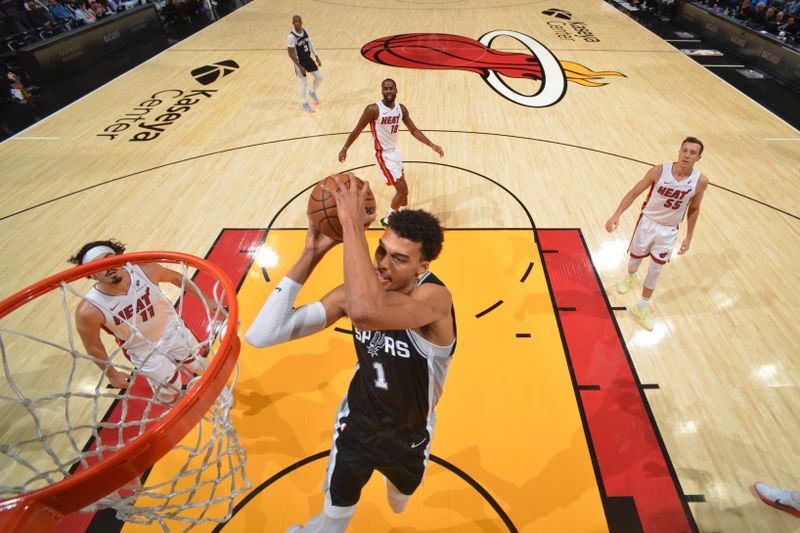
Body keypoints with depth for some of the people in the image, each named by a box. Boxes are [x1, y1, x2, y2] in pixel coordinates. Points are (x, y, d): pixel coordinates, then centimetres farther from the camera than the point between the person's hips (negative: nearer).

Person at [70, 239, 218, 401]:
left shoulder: (145, 270, -28)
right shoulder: (89, 311, -31)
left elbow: (176, 278, -6)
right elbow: (93, 346, -12)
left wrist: (205, 299, 1)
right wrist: (112, 374, 1)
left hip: (174, 330, 2)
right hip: (145, 352, -2)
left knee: (204, 368, 22)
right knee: (169, 394, 13)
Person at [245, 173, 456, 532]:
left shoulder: (435, 297, -36)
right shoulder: (355, 290, -22)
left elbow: (366, 311, -59)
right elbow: (261, 335, -27)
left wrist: (352, 223, -49)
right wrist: (311, 254, -32)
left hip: (409, 435, -1)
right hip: (356, 421, 1)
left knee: (403, 493, 33)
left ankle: (396, 489, 70)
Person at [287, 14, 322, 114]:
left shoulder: (305, 31, -3)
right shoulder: (291, 37, -22)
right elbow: (291, 54, -19)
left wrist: (316, 57, 6)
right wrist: (300, 67, -22)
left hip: (308, 59, 6)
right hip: (299, 62, -6)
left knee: (319, 77, 8)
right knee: (304, 83, -4)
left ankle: (312, 92, 36)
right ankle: (305, 104, 17)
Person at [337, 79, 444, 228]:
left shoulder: (401, 109, -1)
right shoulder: (373, 109, -19)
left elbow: (414, 130, 5)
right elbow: (357, 130, -10)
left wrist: (432, 145, -3)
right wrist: (344, 148, -6)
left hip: (395, 152, 7)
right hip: (383, 155, -7)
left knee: (402, 189, 19)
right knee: (403, 190, -9)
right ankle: (388, 220, 11)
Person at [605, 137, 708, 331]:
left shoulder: (700, 181, -14)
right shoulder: (659, 171, -19)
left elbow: (693, 210, 1)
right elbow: (634, 192, -12)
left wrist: (688, 237, 3)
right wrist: (617, 215, -25)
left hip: (669, 231, 1)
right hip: (648, 222, -1)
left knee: (655, 271, 5)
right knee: (635, 258, 18)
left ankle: (641, 308, 24)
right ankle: (630, 277, 56)